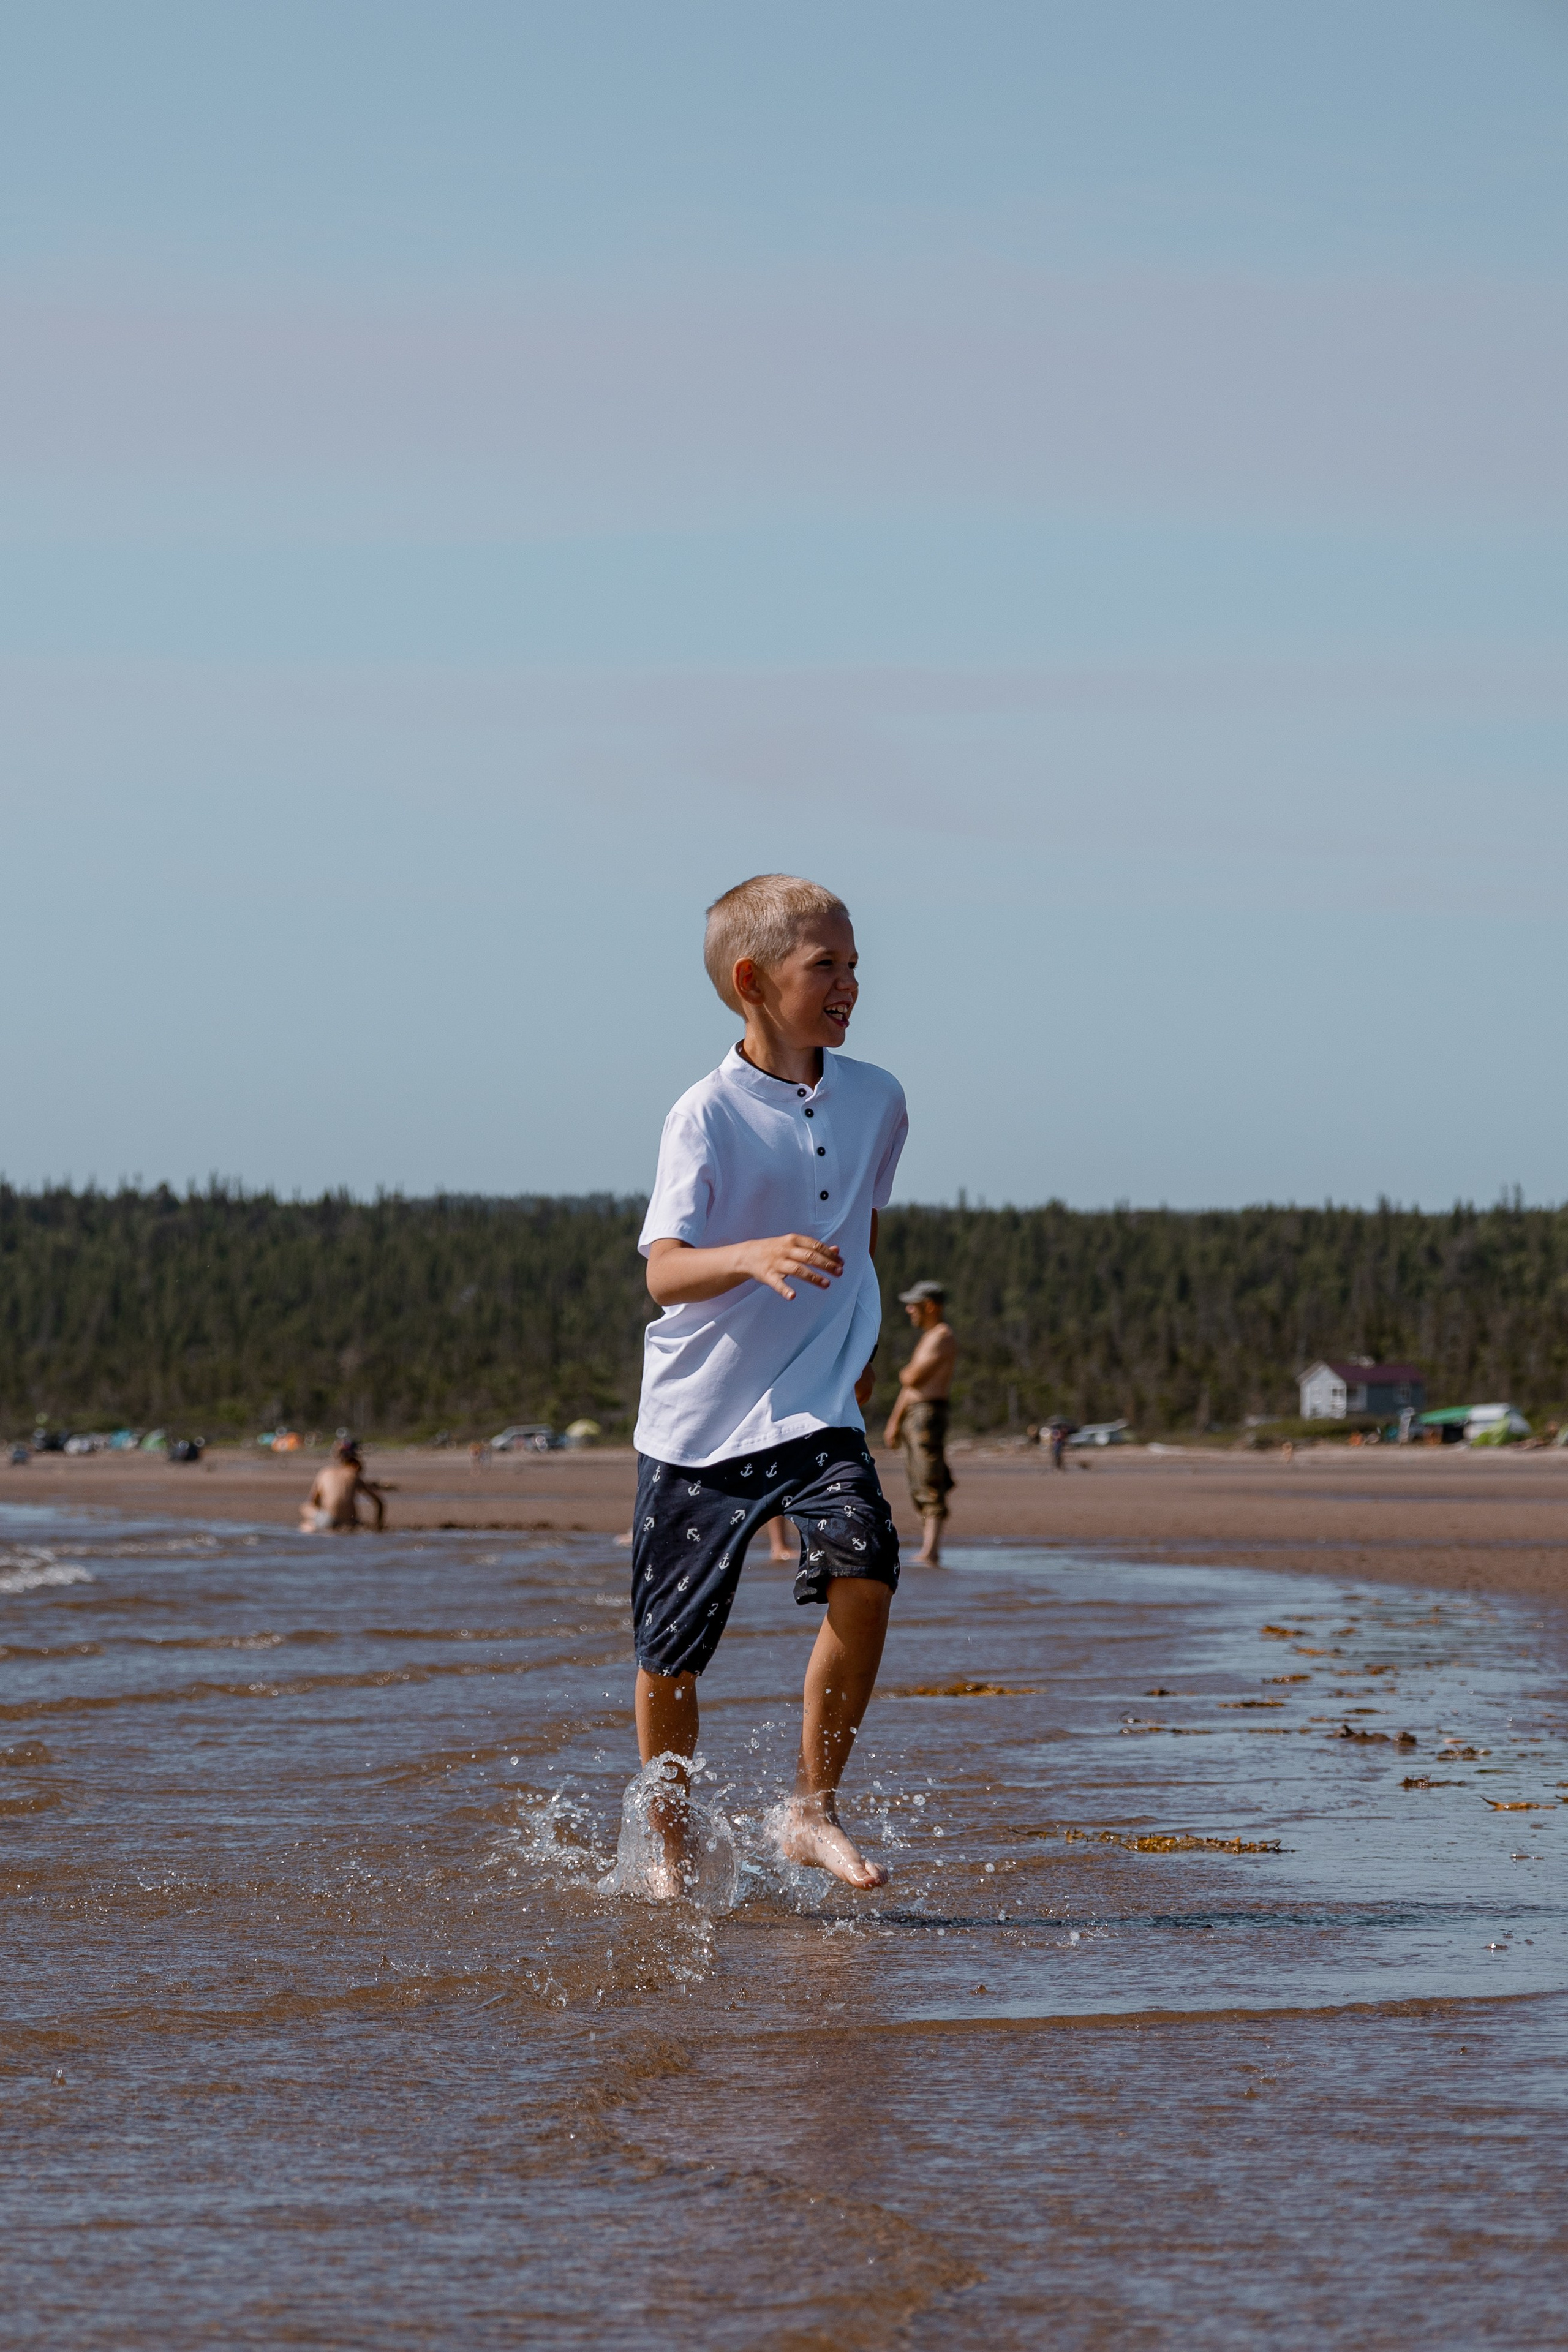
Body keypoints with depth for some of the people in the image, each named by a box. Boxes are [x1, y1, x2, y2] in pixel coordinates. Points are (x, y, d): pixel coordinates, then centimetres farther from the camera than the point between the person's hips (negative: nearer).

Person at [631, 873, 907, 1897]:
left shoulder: (877, 1100, 4)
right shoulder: (707, 1116, -13)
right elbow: (665, 1270, -24)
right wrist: (754, 1256, -43)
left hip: (817, 1408, 3)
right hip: (700, 1415, -3)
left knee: (864, 1570, -23)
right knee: (670, 1653, 5)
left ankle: (813, 1811, -8)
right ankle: (670, 1853, 26)